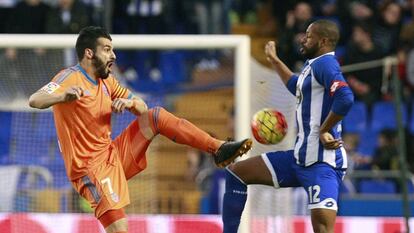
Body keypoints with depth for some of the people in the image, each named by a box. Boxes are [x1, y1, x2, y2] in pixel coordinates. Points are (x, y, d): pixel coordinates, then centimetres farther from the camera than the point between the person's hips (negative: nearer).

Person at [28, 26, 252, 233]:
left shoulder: (106, 81, 11)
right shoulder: (71, 78, -14)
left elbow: (142, 107, 14)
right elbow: (34, 100, -31)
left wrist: (130, 102, -11)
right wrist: (63, 96, -52)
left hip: (114, 155, 8)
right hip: (90, 168, -8)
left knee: (156, 116, -1)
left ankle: (219, 149, -4)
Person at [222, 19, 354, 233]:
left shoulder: (325, 63, -10)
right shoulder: (315, 65, 19)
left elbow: (345, 98, -28)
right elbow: (298, 86, 43)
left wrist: (323, 131, -19)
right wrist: (274, 61, 52)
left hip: (321, 160, -10)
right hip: (301, 158, 10)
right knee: (236, 173, 15)